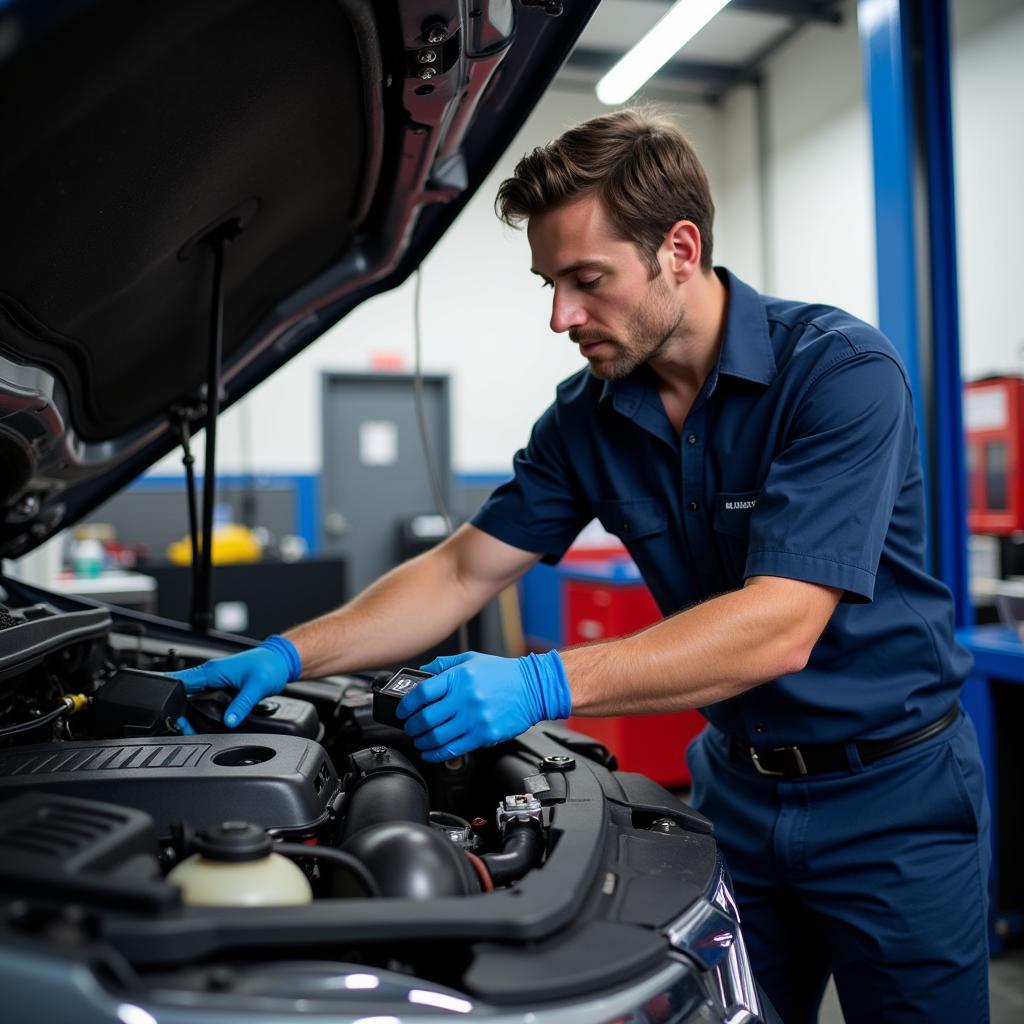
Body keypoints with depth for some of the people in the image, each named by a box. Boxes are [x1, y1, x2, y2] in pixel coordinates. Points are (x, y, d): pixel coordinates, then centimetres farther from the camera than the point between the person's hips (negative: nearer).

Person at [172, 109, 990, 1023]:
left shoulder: (841, 369, -23)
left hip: (892, 794, -4)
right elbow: (463, 573, -3)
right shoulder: (588, 416, -6)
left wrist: (546, 684, -37)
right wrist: (290, 656, -12)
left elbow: (779, 628, -31)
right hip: (737, 784, 4)